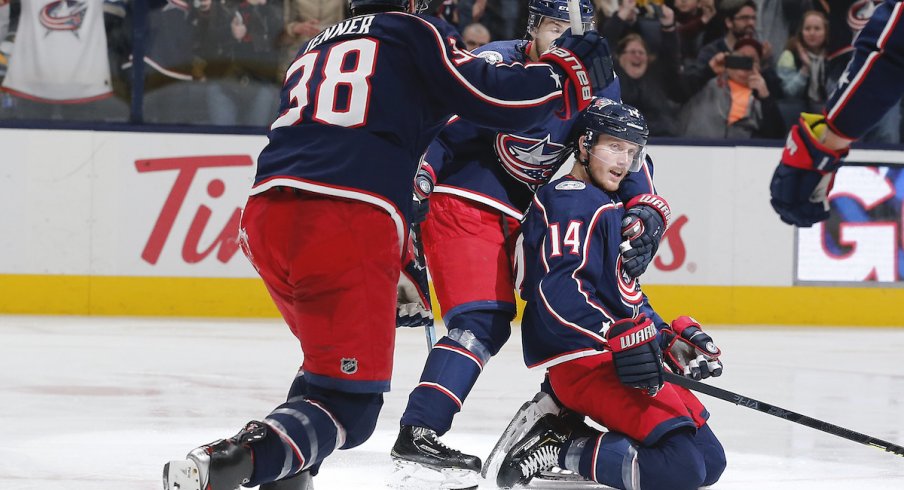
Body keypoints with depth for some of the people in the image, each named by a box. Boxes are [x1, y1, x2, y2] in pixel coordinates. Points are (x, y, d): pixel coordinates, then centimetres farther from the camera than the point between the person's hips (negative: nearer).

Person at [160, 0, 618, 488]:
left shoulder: (313, 50, 31)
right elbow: (496, 98, -1)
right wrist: (568, 69, 16)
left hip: (265, 216, 7)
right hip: (347, 228, -7)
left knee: (331, 363, 32)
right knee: (349, 407, -4)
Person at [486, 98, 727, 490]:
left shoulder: (608, 208, 25)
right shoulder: (571, 202, -9)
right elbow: (559, 288, -24)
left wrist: (672, 340, 15)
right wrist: (618, 337, -33)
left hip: (619, 360, 11)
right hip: (583, 361, -11)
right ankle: (556, 447, -14)